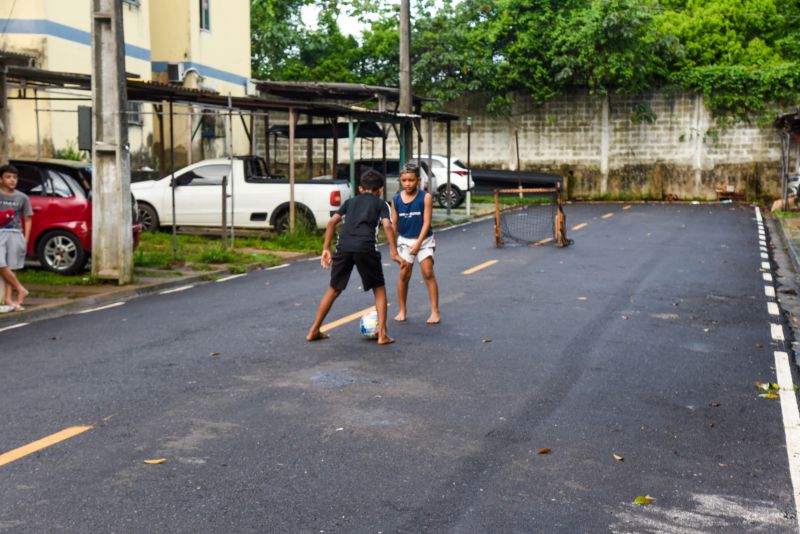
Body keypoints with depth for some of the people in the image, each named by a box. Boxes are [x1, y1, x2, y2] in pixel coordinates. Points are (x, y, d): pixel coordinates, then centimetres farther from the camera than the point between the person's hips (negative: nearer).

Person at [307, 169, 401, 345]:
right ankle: (382, 335, 6)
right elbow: (387, 226, -1)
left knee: (333, 289, 18)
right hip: (366, 247, -3)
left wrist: (326, 249, 14)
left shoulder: (350, 201, 26)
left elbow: (332, 222, 13)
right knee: (379, 289, 14)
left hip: (344, 246, 3)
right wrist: (394, 253, -3)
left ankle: (314, 331, 21)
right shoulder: (381, 204, 18)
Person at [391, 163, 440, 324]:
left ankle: (435, 311, -2)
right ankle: (402, 310, 18)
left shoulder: (425, 197, -12)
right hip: (405, 240, 3)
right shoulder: (396, 199, -3)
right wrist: (393, 247, 2)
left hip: (424, 240, -3)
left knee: (428, 274, -7)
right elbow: (393, 224, 4)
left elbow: (426, 222, -14)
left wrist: (418, 243, -20)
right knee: (403, 275, 4)